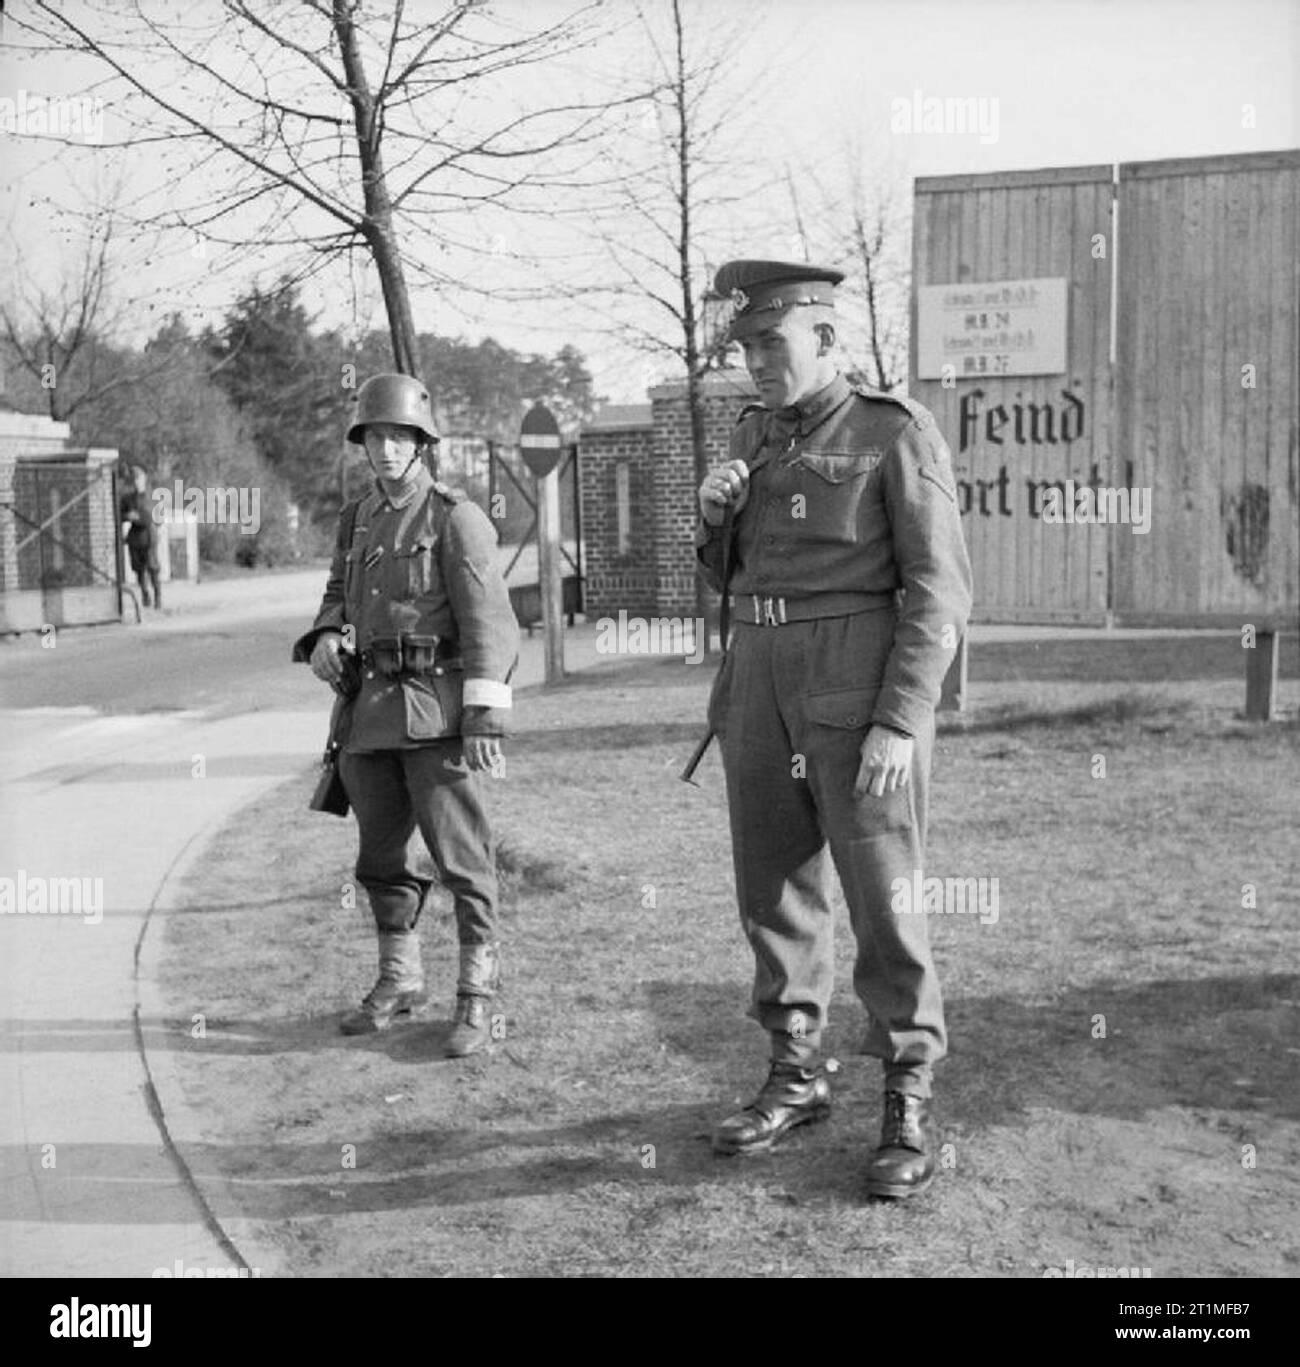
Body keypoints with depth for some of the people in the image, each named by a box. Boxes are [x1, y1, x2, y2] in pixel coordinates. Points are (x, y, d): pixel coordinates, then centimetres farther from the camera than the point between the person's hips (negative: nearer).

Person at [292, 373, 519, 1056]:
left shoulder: (455, 518, -7)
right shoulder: (357, 519, 14)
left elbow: (488, 621, -12)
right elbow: (339, 595, 27)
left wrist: (484, 717, -19)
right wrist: (325, 638, 3)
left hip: (435, 712, -7)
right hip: (371, 710, 7)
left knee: (460, 855, -4)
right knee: (381, 855, 15)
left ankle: (478, 994, 5)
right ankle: (398, 980, 30)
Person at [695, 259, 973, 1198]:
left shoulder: (898, 434, -8)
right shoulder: (757, 436, 13)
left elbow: (940, 592, -12)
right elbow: (728, 575, 20)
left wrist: (899, 725, -20)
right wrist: (715, 513, -2)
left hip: (864, 687, -6)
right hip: (762, 681, 7)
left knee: (882, 897, -4)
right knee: (776, 889, 10)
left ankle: (910, 1108, 7)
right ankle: (797, 1078, 24)